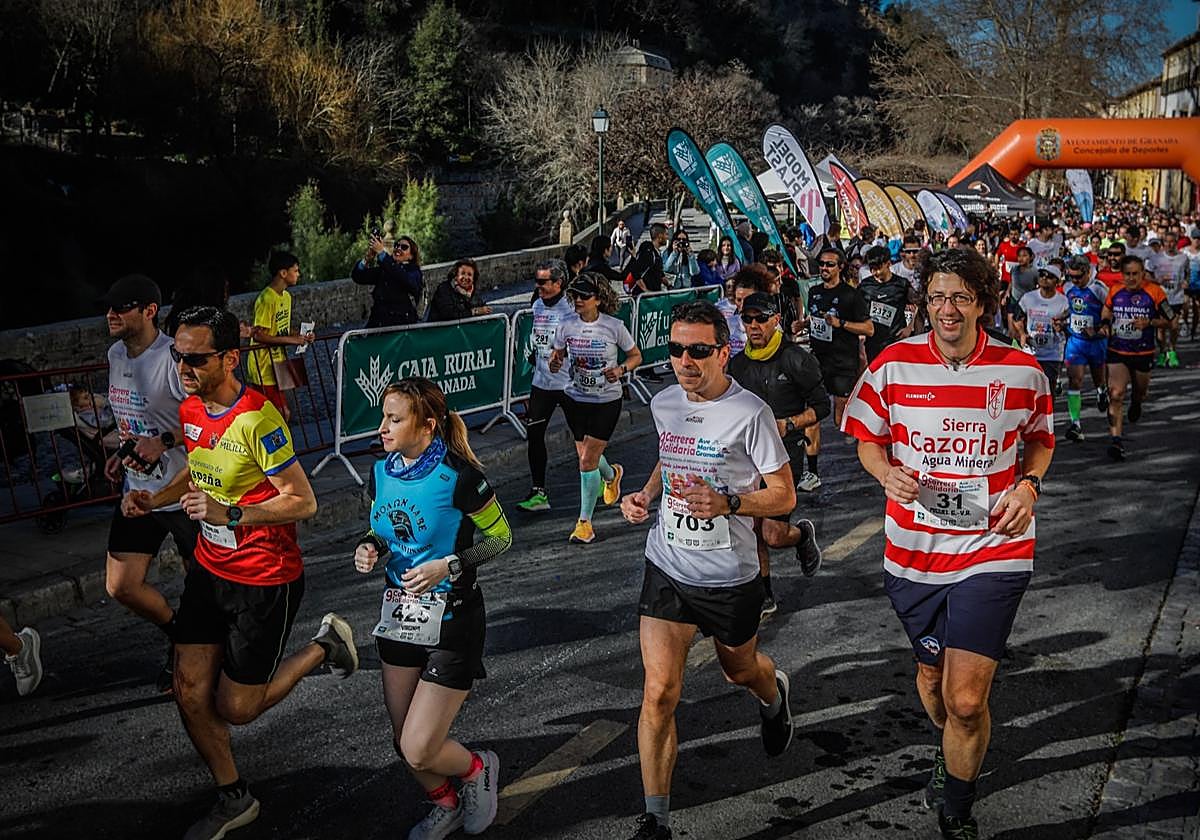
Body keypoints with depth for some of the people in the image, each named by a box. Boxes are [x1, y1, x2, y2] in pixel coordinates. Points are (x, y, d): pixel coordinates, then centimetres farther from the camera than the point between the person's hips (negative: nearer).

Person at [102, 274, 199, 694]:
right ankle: (179, 636, 31)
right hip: (137, 490, 8)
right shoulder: (116, 354, 6)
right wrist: (123, 452, 8)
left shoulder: (173, 358, -21)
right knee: (120, 586, 8)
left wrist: (164, 442, -29)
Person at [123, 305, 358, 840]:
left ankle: (325, 647, 25)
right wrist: (155, 499, 3)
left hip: (265, 581, -7)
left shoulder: (258, 420, -24)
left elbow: (303, 502, -22)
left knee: (236, 709, 3)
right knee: (190, 693, 7)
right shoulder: (191, 410, 1)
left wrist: (231, 515, -31)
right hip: (209, 570, 7)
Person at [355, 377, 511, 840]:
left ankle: (478, 767, 26)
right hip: (400, 615, 6)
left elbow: (501, 537, -10)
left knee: (419, 750, -7)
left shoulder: (457, 477, -20)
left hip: (451, 620, -6)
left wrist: (448, 566, -22)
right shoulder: (382, 471, -2)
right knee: (403, 741, 14)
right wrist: (368, 547, -7)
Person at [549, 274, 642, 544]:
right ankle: (611, 474, 53)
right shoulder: (566, 325, -5)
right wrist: (554, 363, -15)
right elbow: (557, 354, 9)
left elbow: (636, 356, 1)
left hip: (606, 401, -4)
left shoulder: (614, 327, -12)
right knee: (585, 455, 17)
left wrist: (621, 370, -18)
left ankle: (585, 521, 6)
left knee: (587, 461, -8)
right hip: (575, 398, 4)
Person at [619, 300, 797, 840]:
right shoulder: (662, 403, 1)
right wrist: (645, 494, 1)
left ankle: (773, 695, 61)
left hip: (730, 577, -3)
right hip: (667, 568, 3)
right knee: (659, 693, -6)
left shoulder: (750, 413, -16)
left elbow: (784, 496, -12)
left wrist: (727, 503, -29)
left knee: (740, 671, 23)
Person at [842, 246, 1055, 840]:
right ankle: (950, 752, 55)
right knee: (931, 673, 21)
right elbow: (867, 439, 6)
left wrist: (1028, 485, -6)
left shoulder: (1022, 371, -4)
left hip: (993, 550, -2)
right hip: (913, 550, 2)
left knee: (966, 700, -9)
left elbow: (1040, 439, 13)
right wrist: (886, 474, -15)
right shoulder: (893, 364, -5)